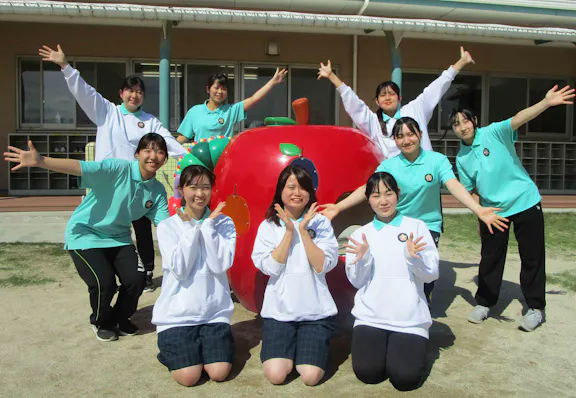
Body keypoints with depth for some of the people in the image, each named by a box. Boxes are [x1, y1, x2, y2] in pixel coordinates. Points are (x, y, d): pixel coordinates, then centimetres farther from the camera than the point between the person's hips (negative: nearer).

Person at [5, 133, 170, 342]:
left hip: (119, 238, 5)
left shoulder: (158, 191, -6)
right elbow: (81, 167, -38)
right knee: (104, 282, -20)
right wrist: (40, 161, -52)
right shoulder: (119, 169, -24)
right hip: (85, 234, -5)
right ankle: (102, 322, 16)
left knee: (137, 279, -13)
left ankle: (120, 318, 21)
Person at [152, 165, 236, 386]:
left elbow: (221, 265, -13)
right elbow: (180, 269, -14)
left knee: (219, 373, -11)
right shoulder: (167, 226, -3)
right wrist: (190, 228, -13)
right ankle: (171, 349, 19)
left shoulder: (224, 223, 1)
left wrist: (207, 226, -14)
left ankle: (206, 345, 19)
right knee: (189, 377, -13)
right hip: (177, 314, -1)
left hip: (214, 312, 1)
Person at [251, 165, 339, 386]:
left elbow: (323, 266, -11)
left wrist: (303, 230, -16)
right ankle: (289, 348, 17)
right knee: (276, 375, -15)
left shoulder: (321, 223, 0)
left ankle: (306, 348, 18)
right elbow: (271, 268, -10)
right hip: (279, 310, 1)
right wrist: (289, 232, -14)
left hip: (315, 311, 0)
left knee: (310, 376, -13)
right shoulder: (268, 226, 1)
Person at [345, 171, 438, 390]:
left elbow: (432, 274, -4)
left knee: (405, 378, -14)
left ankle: (408, 346, 18)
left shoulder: (417, 227, 1)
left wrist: (414, 257, -24)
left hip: (410, 319, -1)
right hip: (370, 317, 1)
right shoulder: (360, 234, 5)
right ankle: (383, 347, 19)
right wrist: (362, 259, -19)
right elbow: (356, 281, 1)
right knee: (368, 373, -13)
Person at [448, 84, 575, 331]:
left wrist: (546, 102, -42)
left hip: (525, 201, -3)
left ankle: (536, 308, 19)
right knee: (490, 258, 10)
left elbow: (518, 119, -27)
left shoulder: (493, 132, -10)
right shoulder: (461, 158, 2)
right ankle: (484, 303, 26)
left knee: (532, 256, 4)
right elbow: (469, 190, 10)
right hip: (492, 210, 4)